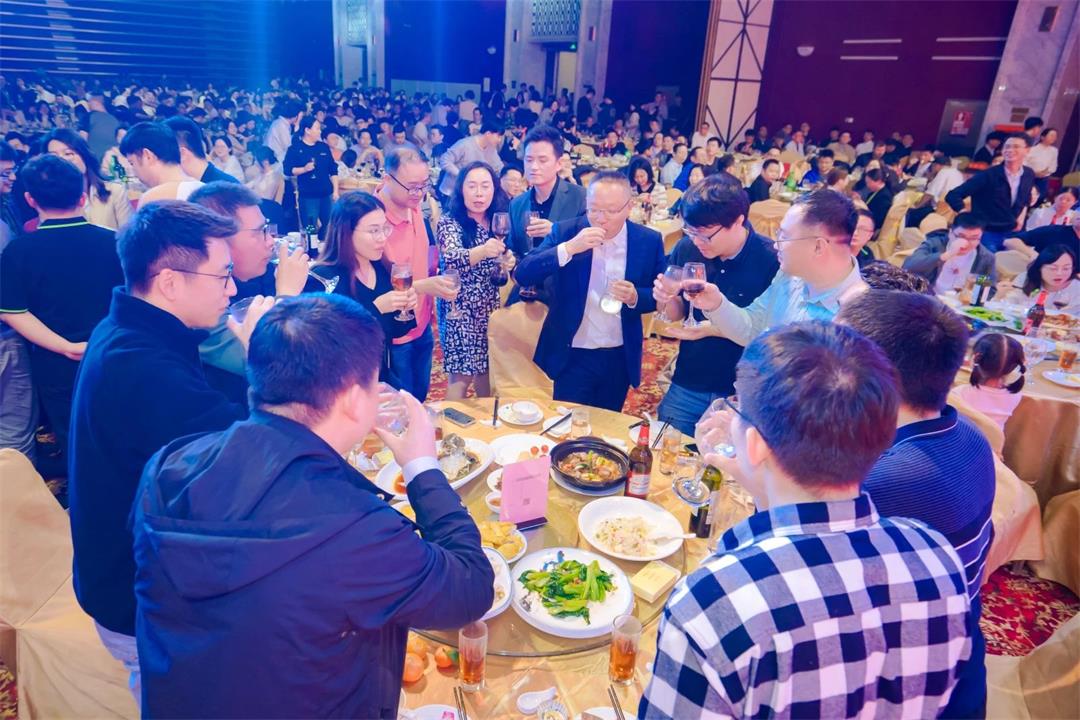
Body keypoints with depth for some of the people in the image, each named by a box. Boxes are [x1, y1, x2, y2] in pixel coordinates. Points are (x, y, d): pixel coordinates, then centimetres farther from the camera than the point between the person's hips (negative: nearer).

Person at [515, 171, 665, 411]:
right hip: (573, 356, -2)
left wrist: (634, 296, -20)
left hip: (620, 359, 2)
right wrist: (568, 248, -28)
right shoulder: (566, 231, -8)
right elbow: (523, 275, -16)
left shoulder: (649, 241, -5)